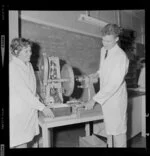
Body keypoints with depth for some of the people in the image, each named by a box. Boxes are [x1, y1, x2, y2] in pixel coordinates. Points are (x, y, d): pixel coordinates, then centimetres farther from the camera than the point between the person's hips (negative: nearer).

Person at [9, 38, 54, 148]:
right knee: (21, 144, 3)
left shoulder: (28, 65, 8)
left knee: (25, 141, 15)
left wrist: (37, 99, 3)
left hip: (30, 110, 7)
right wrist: (42, 107, -21)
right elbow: (23, 92, -22)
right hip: (18, 113, -7)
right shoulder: (12, 67, -17)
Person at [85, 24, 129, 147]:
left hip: (116, 99, -7)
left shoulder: (121, 57, -22)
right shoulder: (103, 50, 4)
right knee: (108, 129, 20)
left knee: (118, 131, 8)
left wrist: (94, 100, -24)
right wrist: (97, 74, 0)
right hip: (105, 97, 8)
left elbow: (114, 84, -25)